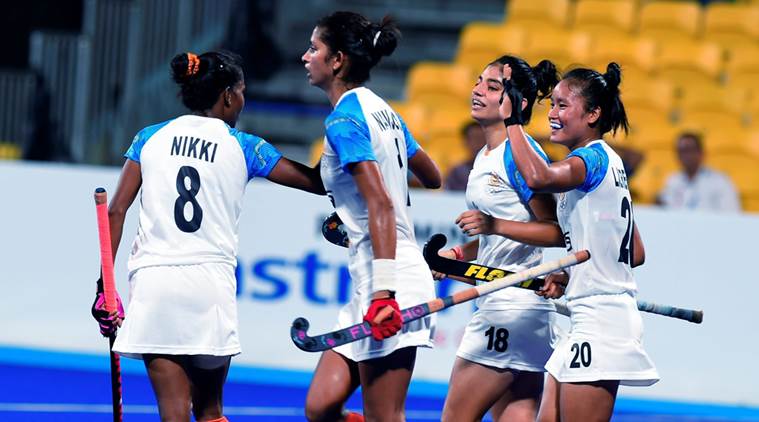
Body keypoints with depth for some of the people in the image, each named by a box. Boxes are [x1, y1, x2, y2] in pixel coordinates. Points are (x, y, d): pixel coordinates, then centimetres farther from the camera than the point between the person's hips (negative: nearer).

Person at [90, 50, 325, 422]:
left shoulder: (150, 138, 9)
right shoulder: (243, 146, 5)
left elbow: (116, 212, 3)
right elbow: (317, 182, 7)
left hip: (152, 280, 1)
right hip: (210, 283, -1)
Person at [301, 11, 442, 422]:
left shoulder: (343, 121, -12)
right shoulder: (381, 111, 15)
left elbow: (381, 204, -21)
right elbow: (433, 178, 28)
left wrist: (383, 290, -28)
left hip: (389, 282, -9)